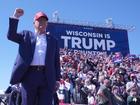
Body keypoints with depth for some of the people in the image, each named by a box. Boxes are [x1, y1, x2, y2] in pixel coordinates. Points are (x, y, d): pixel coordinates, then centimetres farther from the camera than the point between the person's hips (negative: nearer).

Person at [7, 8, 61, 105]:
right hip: (29, 74, 0)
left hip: (47, 77, 1)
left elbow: (56, 61, 14)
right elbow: (11, 35, 3)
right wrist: (15, 17, -6)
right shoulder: (26, 35, 17)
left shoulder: (53, 40, 18)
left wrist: (56, 79, 6)